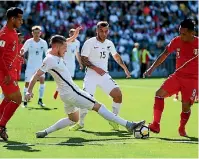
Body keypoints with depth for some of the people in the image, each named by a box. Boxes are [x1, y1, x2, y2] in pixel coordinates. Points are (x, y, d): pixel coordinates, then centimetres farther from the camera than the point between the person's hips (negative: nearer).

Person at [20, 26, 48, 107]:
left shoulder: (43, 42, -3)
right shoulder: (28, 42, -8)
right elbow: (22, 52, -15)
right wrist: (22, 52, -38)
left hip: (40, 66, 1)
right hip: (30, 66, -1)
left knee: (42, 80, -17)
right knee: (27, 83, -3)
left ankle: (40, 100, -6)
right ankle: (25, 101, 10)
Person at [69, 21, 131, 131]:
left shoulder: (109, 43, 8)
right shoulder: (89, 43, -9)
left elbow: (116, 56, 26)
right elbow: (83, 59, -11)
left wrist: (125, 68, 27)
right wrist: (96, 68, -21)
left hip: (104, 75, 5)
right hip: (91, 76, -4)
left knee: (118, 94, -12)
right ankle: (80, 123, 7)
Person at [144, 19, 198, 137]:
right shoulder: (177, 41, -3)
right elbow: (165, 55, 10)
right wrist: (152, 68, 7)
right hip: (178, 76, 3)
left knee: (186, 106, -6)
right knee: (160, 93, -15)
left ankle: (182, 129, 22)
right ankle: (156, 125, -14)